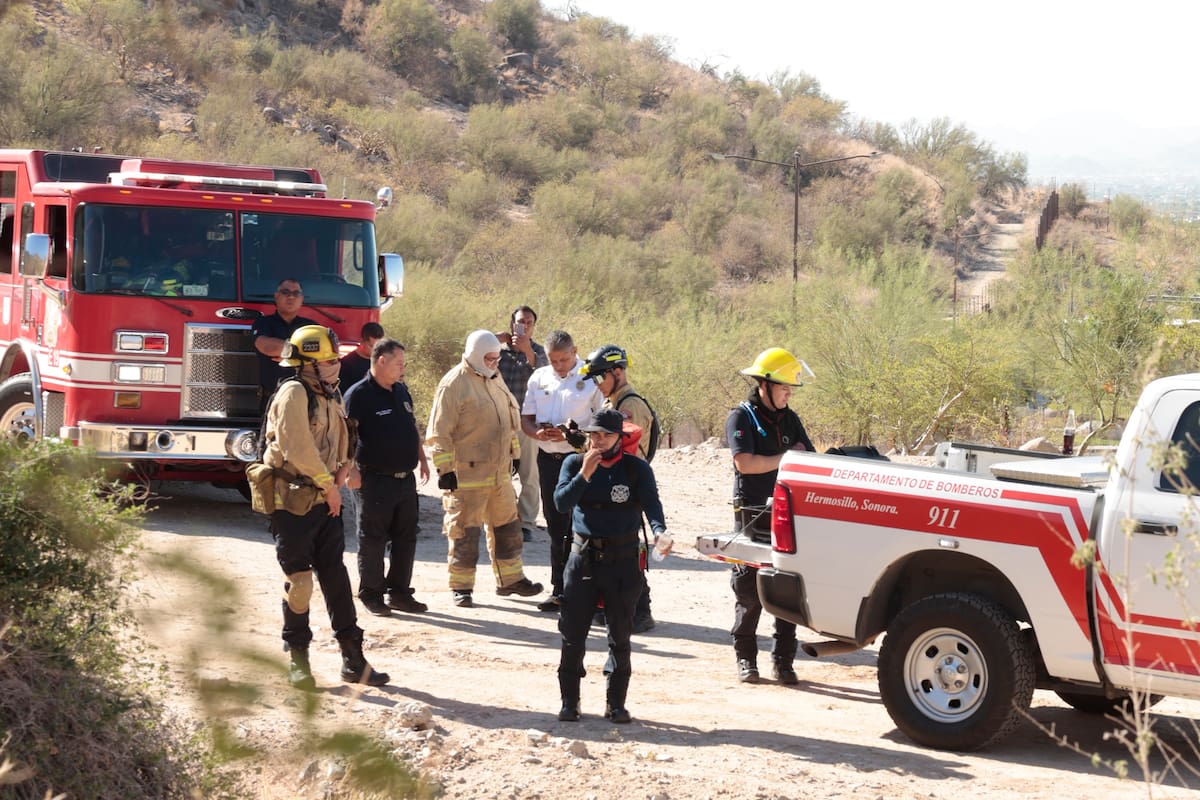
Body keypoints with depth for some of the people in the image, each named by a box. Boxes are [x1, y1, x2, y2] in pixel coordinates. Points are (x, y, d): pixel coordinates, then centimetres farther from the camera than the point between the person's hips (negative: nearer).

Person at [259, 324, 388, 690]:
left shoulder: (331, 397, 13)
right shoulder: (294, 393, -14)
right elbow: (298, 448, -22)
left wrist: (344, 467, 6)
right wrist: (329, 485, -15)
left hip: (325, 503, 8)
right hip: (293, 502, -7)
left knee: (335, 577, 5)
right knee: (299, 580, -1)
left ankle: (353, 658, 7)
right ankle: (297, 657, 12)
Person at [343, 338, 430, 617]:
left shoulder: (401, 391, 13)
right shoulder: (359, 395, -12)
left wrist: (422, 459, 22)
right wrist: (351, 469, -21)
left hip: (406, 477, 7)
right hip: (375, 479, -7)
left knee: (405, 539, 10)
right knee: (372, 540, 2)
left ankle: (399, 592, 19)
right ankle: (371, 595, 12)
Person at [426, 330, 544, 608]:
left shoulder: (494, 380, 12)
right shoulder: (453, 385, -14)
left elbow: (508, 420, 24)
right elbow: (439, 433, -15)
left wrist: (512, 454, 24)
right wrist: (445, 470, -18)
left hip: (499, 472, 8)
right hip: (466, 475, -8)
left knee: (507, 526, 15)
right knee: (465, 532, -1)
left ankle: (510, 579, 26)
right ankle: (461, 587, 9)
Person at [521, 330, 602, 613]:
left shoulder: (591, 379, -6)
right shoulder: (539, 378, 10)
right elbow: (526, 418, 14)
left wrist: (572, 435, -21)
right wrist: (537, 432, -9)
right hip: (548, 458, 5)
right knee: (555, 526, 11)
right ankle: (560, 589, 19)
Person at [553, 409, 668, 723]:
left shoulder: (636, 469, -2)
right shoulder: (574, 463, 3)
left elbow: (651, 504, -15)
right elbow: (561, 502, -9)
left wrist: (659, 531, -35)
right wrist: (584, 474, -22)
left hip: (623, 559, -1)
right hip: (583, 556, 1)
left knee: (620, 635, 5)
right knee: (573, 633, 1)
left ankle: (616, 703, 14)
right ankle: (570, 701, 11)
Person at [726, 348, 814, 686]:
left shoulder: (790, 420, 14)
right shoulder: (741, 418, -4)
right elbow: (745, 462, -17)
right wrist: (785, 458, -12)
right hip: (753, 516, -5)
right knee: (749, 592, 0)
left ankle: (783, 660, 8)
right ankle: (745, 658, 11)